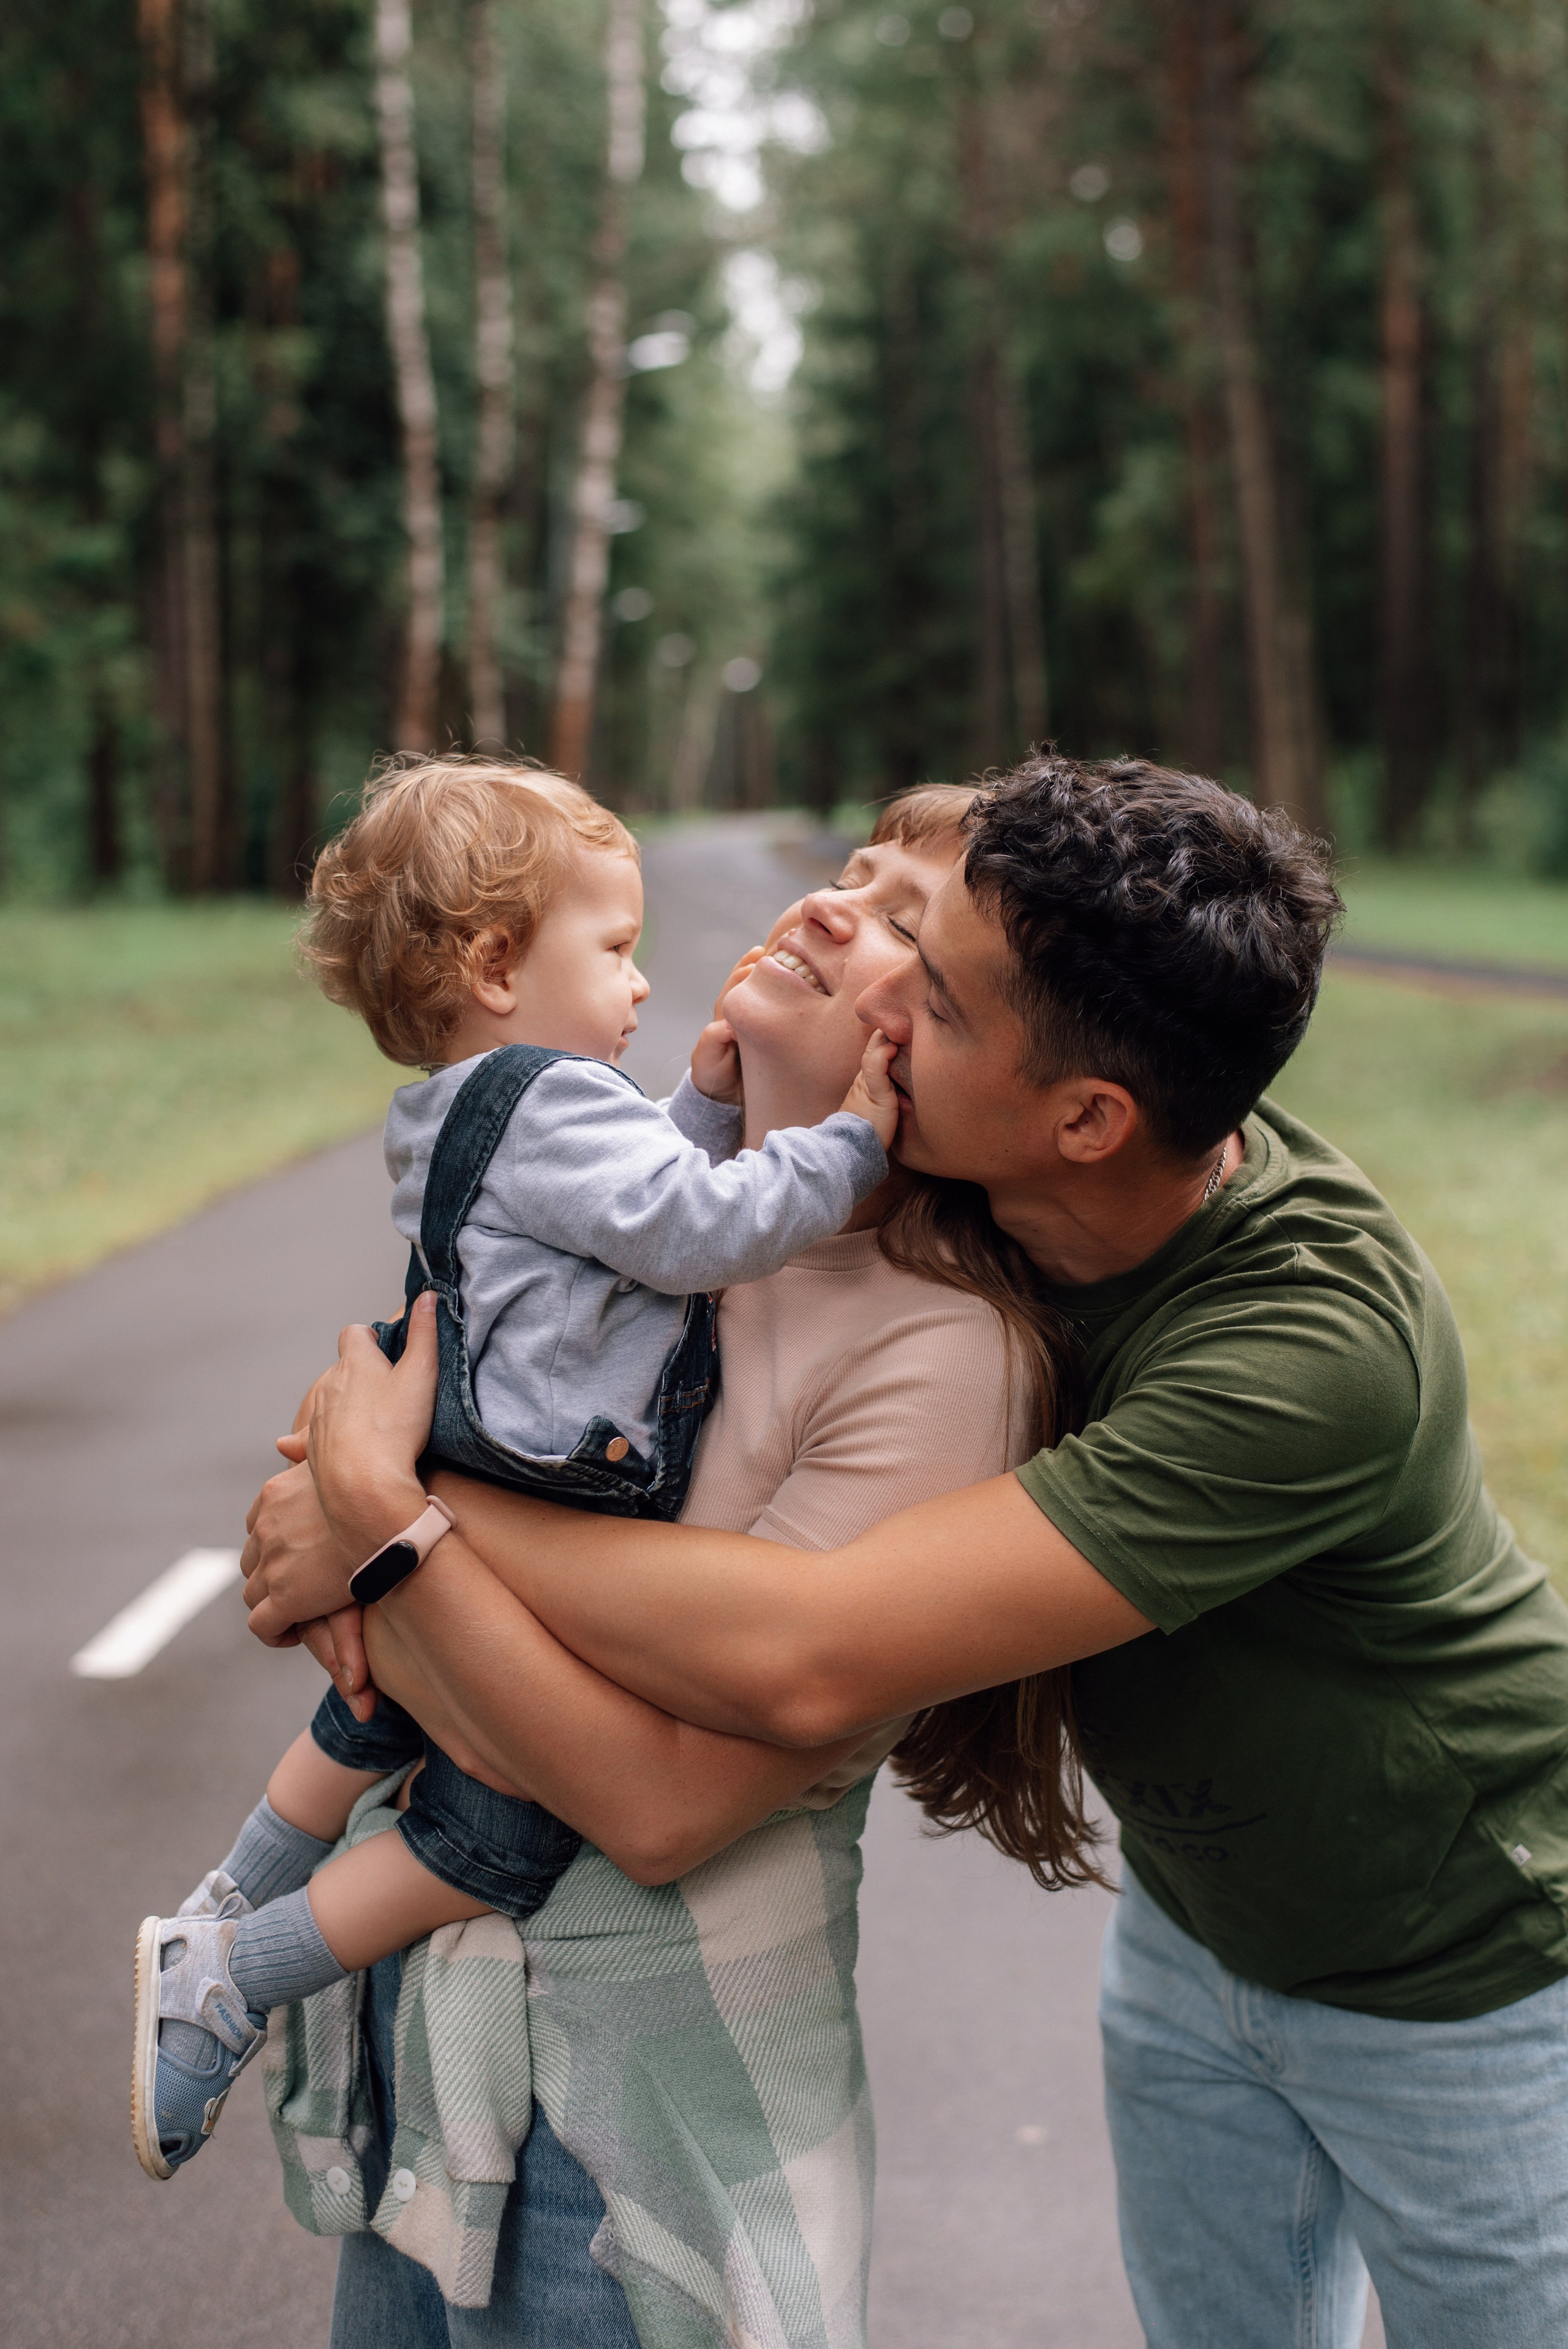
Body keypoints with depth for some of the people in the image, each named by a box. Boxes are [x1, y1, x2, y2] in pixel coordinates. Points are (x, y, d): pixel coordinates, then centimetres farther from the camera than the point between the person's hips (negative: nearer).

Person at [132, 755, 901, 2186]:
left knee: (380, 1719, 33)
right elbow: (702, 1232, -24)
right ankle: (227, 1983, 7)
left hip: (464, 1507, 11)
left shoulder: (466, 1114, 13)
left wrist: (706, 1099, 13)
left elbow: (645, 1201, 20)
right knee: (501, 1833, 1)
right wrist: (849, 1142, -17)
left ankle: (234, 1904, 50)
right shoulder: (553, 1107, -19)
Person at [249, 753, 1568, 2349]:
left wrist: (387, 1504, -34)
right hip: (1193, 1916, 6)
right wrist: (371, 1463, -20)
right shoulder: (966, 1178, -18)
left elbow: (803, 1665, -44)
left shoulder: (1317, 1346, -40)